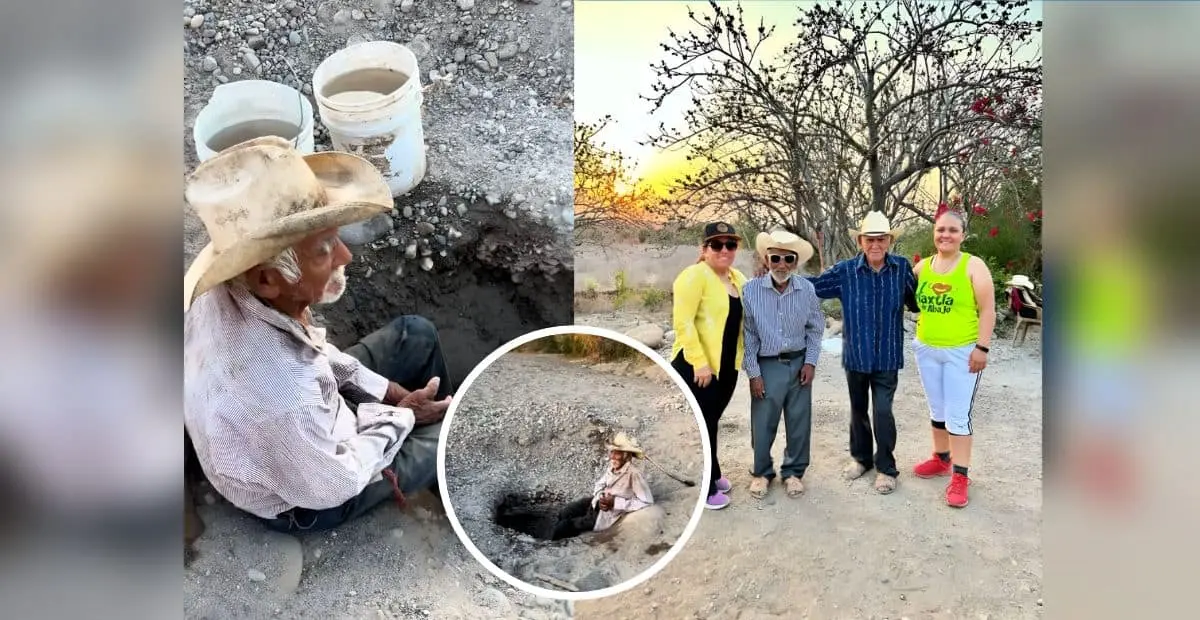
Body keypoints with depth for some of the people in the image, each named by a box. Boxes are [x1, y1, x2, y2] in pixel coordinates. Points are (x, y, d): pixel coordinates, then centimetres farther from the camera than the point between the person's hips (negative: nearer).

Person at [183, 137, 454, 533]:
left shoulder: (229, 284, -25)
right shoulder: (280, 402, -47)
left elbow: (310, 349, -3)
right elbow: (333, 486, -25)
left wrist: (389, 391, -3)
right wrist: (400, 417, -11)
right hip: (308, 499, -6)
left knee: (417, 334, 10)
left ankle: (434, 418, 38)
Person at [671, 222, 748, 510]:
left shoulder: (738, 278, 9)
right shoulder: (694, 275, -14)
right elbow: (683, 322, -20)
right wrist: (700, 362, -23)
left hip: (727, 365, 7)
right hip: (697, 366, -7)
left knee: (711, 422, 19)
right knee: (702, 425, 3)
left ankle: (711, 475, 35)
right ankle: (706, 487, 17)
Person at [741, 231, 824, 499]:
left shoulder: (807, 289, -5)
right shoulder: (751, 290, -12)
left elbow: (815, 329, 6)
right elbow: (748, 336, -7)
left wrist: (810, 362, -2)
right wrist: (753, 373, -7)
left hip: (799, 364, 2)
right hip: (767, 366, -2)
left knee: (799, 422, 12)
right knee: (763, 424, 7)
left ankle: (794, 471, 31)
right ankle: (762, 472, 28)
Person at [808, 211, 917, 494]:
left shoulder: (902, 268, -5)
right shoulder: (845, 270, -7)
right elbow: (813, 286, -4)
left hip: (887, 356, -1)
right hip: (856, 354, 2)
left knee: (882, 411, -5)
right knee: (858, 409, 17)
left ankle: (886, 468, 15)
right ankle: (861, 457, 37)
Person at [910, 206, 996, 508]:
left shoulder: (974, 265, -7)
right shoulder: (922, 266, 4)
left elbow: (987, 310, -9)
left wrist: (982, 347, -14)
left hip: (962, 352, -5)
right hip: (927, 350, 5)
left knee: (959, 414, -3)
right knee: (937, 410, 17)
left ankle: (960, 476, 6)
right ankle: (941, 459, 33)